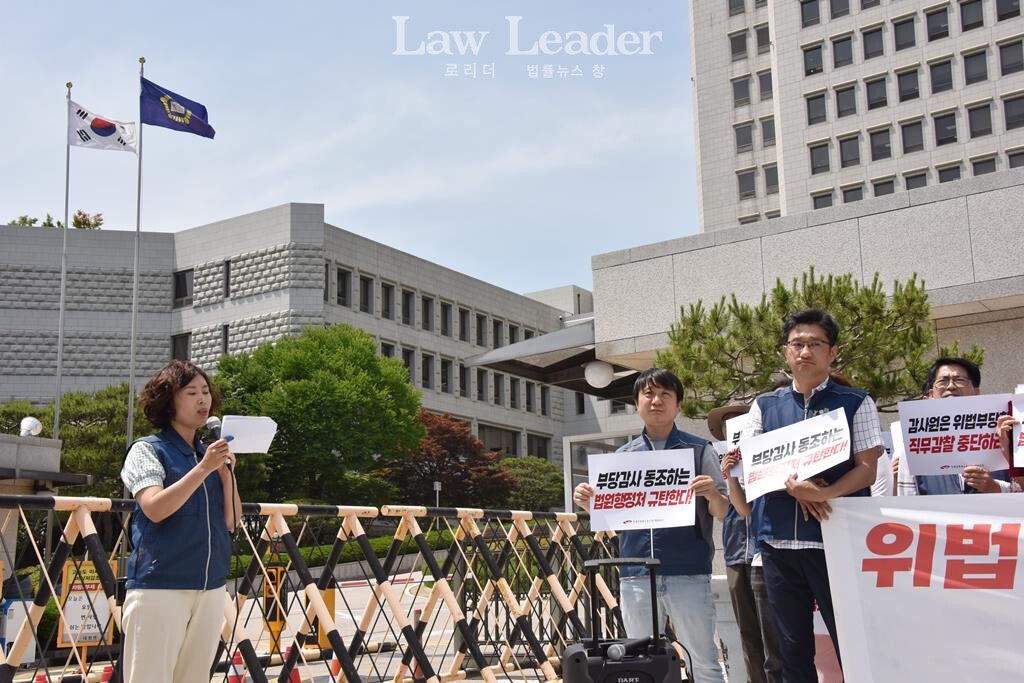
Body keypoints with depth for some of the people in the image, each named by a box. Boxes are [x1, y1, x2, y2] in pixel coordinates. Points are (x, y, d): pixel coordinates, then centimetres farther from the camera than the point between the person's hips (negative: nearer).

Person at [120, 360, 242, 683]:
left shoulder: (211, 453, 12)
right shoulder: (147, 450, -2)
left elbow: (231, 521, 9)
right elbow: (155, 509, -16)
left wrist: (226, 472, -4)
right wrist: (204, 468, -20)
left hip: (211, 587, 5)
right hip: (159, 586, -5)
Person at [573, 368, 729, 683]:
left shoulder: (699, 450, 5)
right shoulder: (623, 456, 13)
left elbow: (723, 512, 2)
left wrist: (711, 494, -19)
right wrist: (587, 502, -5)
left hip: (688, 572, -3)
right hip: (635, 574, 3)